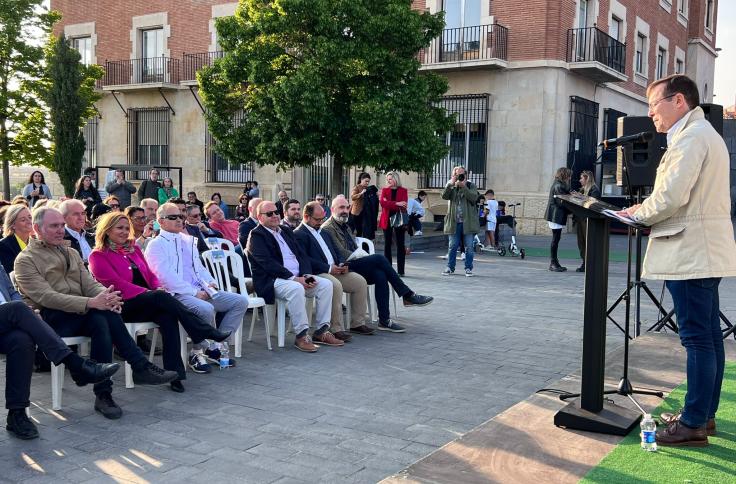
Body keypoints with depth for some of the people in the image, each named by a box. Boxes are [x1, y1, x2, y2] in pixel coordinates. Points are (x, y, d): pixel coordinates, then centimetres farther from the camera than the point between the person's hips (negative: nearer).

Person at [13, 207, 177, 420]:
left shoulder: (71, 253, 23)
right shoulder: (25, 260, 1)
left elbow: (89, 283, 11)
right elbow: (46, 297, -14)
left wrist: (106, 295, -15)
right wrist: (90, 303, -28)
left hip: (81, 313, 5)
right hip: (51, 318, -5)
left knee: (101, 320, -30)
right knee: (101, 315, -31)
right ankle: (141, 366, -24)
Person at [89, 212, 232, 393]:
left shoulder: (134, 249, 23)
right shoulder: (98, 256, 3)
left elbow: (150, 274, 21)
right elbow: (116, 283, -9)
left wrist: (158, 287, -3)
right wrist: (150, 292, -18)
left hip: (147, 305, 5)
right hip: (123, 306, -5)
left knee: (167, 316, -30)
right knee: (162, 297, -32)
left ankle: (174, 373, -36)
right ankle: (208, 332, -29)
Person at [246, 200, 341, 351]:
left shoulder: (286, 230, 21)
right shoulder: (256, 235, -3)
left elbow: (302, 255, 16)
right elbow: (268, 264, -15)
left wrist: (306, 275, -4)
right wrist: (294, 278, -20)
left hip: (297, 277, 8)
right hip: (271, 281, -8)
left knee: (326, 284, -11)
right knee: (296, 289, -36)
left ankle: (321, 331, -5)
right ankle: (301, 336, -26)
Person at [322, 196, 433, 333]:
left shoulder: (345, 226, 25)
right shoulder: (328, 228, -5)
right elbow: (341, 254, -15)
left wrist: (363, 258, 3)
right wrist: (362, 258, -14)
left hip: (354, 265, 9)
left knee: (380, 275, -22)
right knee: (379, 258, -24)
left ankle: (384, 320, -23)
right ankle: (407, 295, -19)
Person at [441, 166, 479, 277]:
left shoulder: (471, 186, 6)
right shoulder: (451, 187, 10)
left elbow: (474, 197, -13)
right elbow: (444, 196, -9)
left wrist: (463, 186, -20)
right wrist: (450, 184, -19)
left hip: (468, 222, -1)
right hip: (454, 222, 1)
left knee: (469, 247, 1)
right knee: (452, 246, 5)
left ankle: (468, 268, 10)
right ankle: (450, 267, 16)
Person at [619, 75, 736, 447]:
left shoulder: (690, 137, -14)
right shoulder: (705, 134, 20)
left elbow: (671, 197, -22)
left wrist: (637, 214, -5)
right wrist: (645, 212, 12)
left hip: (690, 253, -11)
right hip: (705, 250, 11)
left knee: (697, 339, -7)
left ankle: (693, 424, -1)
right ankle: (705, 414, 21)